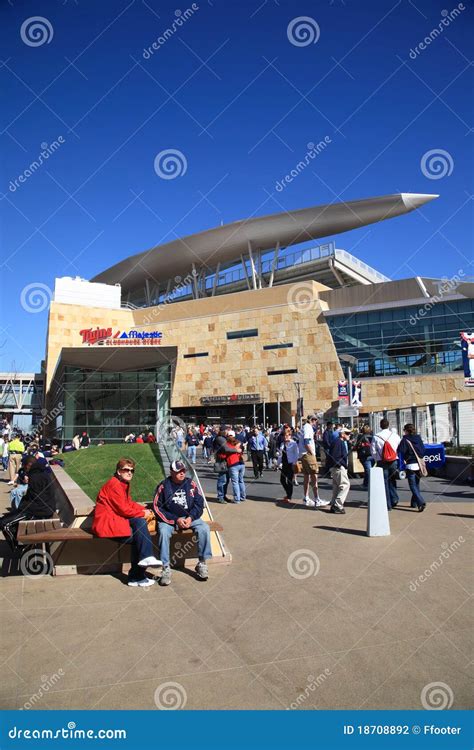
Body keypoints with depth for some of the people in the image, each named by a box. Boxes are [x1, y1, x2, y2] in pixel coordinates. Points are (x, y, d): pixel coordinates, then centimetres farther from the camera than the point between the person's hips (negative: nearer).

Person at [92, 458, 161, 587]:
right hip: (106, 523, -8)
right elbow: (123, 509, -19)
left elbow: (130, 503, 15)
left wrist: (144, 510, -1)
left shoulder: (124, 484, 14)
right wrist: (143, 514, -9)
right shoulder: (114, 484, -16)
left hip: (117, 519, 8)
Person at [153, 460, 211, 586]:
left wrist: (191, 518, -14)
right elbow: (157, 507, -7)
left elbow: (199, 503, 2)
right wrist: (175, 520, -14)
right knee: (163, 532, -32)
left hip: (190, 517, 2)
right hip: (169, 519, -2)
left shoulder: (191, 484, 1)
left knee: (204, 528, -22)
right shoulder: (163, 486, -6)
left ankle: (202, 563, -10)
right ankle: (166, 569, -22)